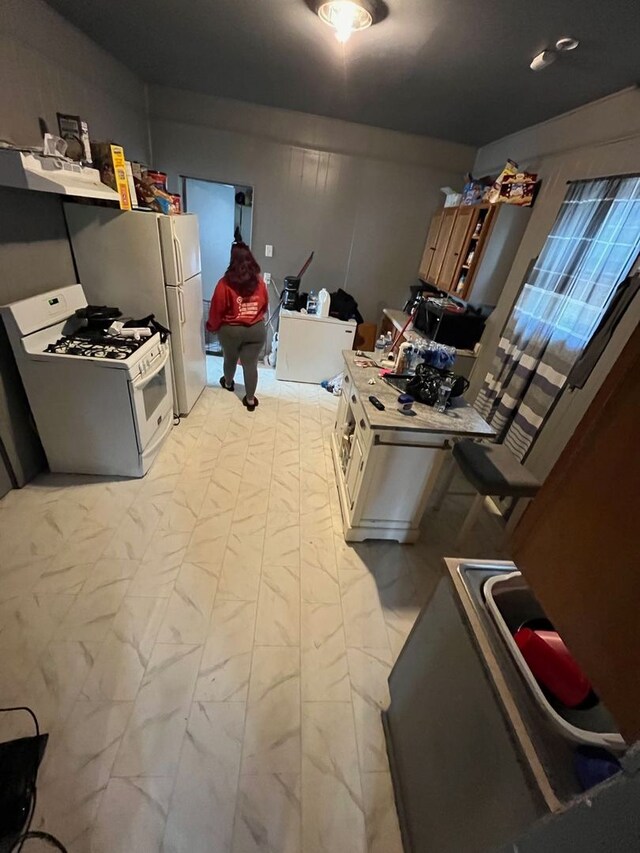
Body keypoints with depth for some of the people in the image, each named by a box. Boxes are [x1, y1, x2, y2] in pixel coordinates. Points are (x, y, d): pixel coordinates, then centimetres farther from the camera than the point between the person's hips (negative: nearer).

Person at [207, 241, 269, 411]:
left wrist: (212, 326, 9)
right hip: (256, 330, 1)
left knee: (230, 358, 23)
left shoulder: (225, 283, -14)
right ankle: (250, 399, 16)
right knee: (251, 364, 9)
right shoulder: (259, 281, -4)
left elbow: (216, 309, -9)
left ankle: (228, 383, 48)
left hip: (231, 330, -1)